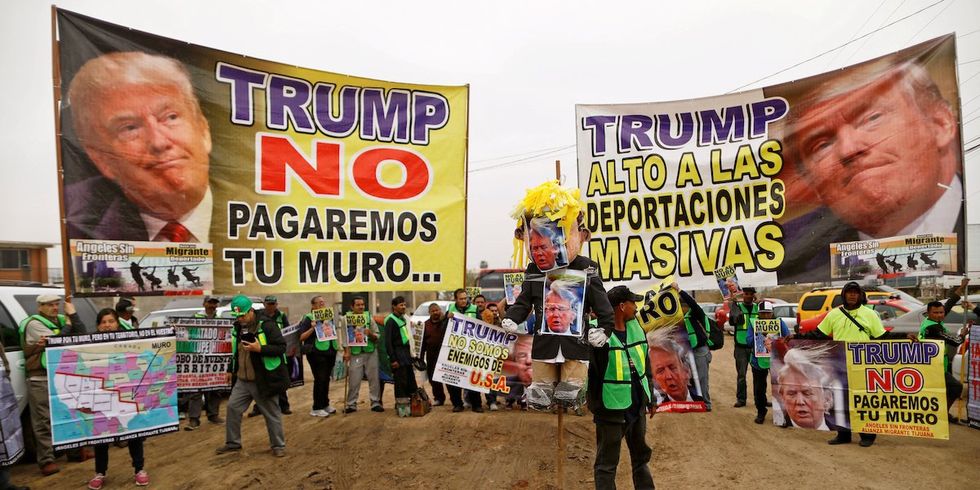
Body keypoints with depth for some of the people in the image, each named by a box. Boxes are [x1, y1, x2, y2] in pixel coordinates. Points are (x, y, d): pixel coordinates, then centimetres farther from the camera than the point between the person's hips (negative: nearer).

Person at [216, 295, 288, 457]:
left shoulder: (266, 325, -15)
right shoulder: (237, 327, 9)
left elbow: (281, 347, -19)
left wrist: (260, 348, -28)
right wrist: (231, 370, 21)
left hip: (264, 380, -7)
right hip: (242, 380, 7)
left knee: (271, 413, 4)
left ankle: (278, 446, 17)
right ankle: (233, 443, 27)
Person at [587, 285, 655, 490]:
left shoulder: (636, 327, 3)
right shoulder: (597, 332, -19)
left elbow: (645, 364, 13)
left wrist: (650, 398, 18)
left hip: (637, 406, 7)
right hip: (610, 408, -7)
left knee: (641, 456, 25)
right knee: (606, 464, 6)